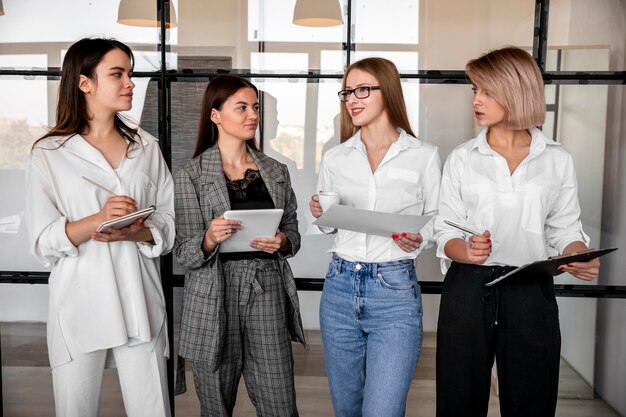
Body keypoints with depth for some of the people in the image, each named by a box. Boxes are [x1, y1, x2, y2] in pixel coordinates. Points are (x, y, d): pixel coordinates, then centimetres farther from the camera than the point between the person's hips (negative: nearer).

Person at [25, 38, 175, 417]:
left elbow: (170, 222, 5)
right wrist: (97, 220, -20)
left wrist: (137, 233, -15)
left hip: (139, 300, 2)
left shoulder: (147, 147, 8)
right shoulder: (49, 154, 1)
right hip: (80, 304, -1)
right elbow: (42, 242, -4)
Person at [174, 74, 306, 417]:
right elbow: (186, 254, -3)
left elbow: (293, 233, 13)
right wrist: (210, 238, -23)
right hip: (214, 300, -2)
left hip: (267, 293, 2)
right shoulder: (190, 176, -2)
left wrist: (281, 243, -9)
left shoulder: (276, 171, 8)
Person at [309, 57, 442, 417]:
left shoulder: (424, 156, -4)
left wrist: (419, 239, -17)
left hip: (395, 292, -4)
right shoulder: (335, 158, 7)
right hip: (340, 288, 4)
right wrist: (321, 215, -5)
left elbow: (437, 221, 3)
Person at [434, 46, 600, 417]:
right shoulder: (462, 159, 4)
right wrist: (465, 251, -18)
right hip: (469, 290, 0)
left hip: (532, 293, 0)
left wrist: (581, 258, -14)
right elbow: (445, 233, 3)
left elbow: (565, 230, 8)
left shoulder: (558, 160, 5)